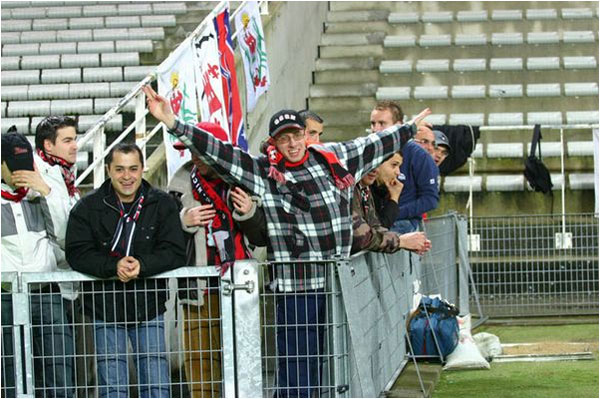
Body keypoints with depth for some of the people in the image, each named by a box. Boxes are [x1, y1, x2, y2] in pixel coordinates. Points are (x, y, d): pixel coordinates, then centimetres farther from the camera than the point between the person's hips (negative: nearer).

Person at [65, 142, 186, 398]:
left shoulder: (162, 204, 1)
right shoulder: (87, 208, 0)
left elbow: (176, 252, -6)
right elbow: (77, 254, -9)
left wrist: (142, 265, -24)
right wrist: (114, 266, -25)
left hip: (148, 308, 1)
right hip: (105, 308, -1)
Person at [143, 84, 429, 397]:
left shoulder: (335, 159, 8)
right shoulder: (262, 172, -5)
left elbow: (375, 145, 24)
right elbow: (215, 151, -13)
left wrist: (409, 128, 36)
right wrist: (173, 124, -23)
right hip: (296, 286, -5)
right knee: (296, 371, -3)